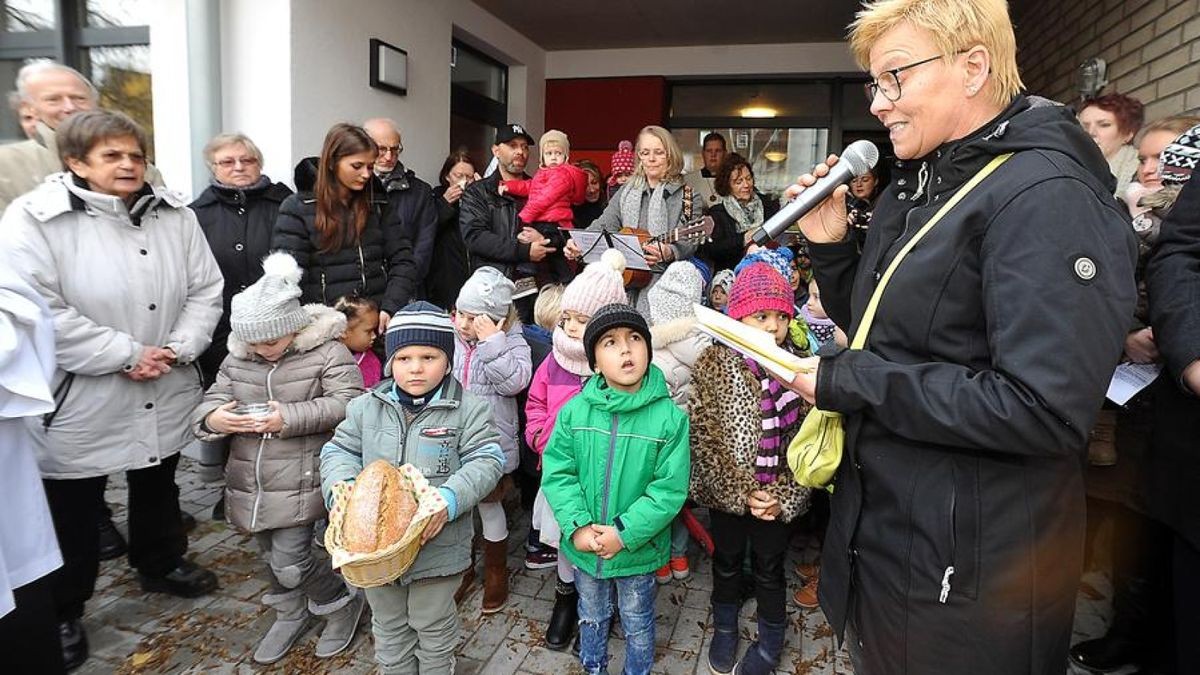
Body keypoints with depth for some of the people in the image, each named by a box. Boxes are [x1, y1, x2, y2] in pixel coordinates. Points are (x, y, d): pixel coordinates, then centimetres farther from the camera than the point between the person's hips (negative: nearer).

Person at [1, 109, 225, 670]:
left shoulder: (175, 215, 2)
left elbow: (205, 291, 2)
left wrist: (178, 349, -13)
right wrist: (125, 354, -21)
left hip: (165, 398, 4)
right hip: (79, 403, -4)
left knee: (158, 488, 23)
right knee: (72, 513, 12)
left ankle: (161, 565, 47)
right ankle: (62, 613, 33)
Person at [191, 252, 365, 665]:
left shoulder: (327, 352, -10)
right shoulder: (236, 358, 6)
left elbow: (347, 403, -18)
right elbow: (211, 401, 9)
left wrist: (289, 417, -25)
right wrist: (212, 419, -16)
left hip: (299, 485, -6)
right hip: (250, 485, 6)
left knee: (290, 564, -7)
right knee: (271, 558, 20)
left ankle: (345, 601, 20)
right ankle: (291, 614, 44)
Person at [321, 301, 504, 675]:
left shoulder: (468, 408, -11)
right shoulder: (365, 407, -1)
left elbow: (486, 461, -14)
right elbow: (338, 451, 5)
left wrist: (450, 498, -28)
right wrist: (342, 486, -16)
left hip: (437, 544, -3)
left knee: (434, 630, 19)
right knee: (389, 629, 25)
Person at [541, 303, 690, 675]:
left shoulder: (669, 417, -18)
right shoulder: (575, 411, -12)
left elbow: (670, 490, -17)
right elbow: (557, 471, -9)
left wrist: (625, 533, -21)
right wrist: (577, 526, -19)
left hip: (639, 548, -2)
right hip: (584, 546, 2)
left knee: (637, 624, 22)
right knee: (592, 617, 27)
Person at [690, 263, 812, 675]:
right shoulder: (713, 365, -12)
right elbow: (704, 438, -13)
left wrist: (784, 498, -12)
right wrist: (741, 493, -15)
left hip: (779, 498, 1)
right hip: (726, 494, 0)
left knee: (769, 569, 18)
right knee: (727, 562, 21)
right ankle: (724, 628, 47)